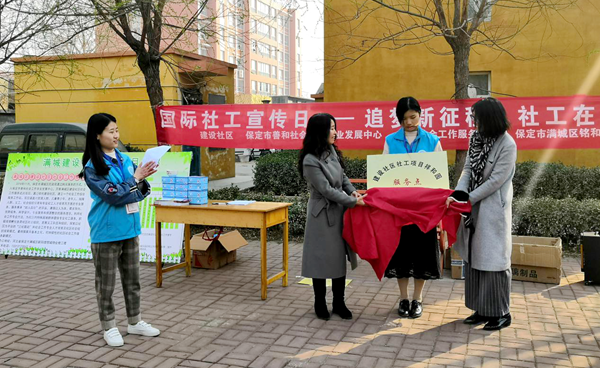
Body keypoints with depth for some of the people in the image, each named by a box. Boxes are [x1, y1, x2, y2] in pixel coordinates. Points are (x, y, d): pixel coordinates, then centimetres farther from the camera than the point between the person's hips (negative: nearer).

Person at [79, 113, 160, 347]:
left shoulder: (125, 160, 6)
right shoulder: (92, 167, -10)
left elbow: (140, 193, 7)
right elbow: (113, 195, -17)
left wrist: (142, 180, -13)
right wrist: (135, 178, -14)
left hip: (130, 229, 6)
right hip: (106, 232, -6)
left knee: (132, 279, 15)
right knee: (106, 283, 6)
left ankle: (135, 322, 27)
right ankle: (109, 327, 19)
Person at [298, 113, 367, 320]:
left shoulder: (331, 151, 5)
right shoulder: (310, 160, -19)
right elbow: (326, 190, -19)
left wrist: (352, 191, -2)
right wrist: (353, 202, -16)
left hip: (339, 211, 7)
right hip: (323, 215, -7)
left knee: (340, 258, 11)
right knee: (323, 259, 4)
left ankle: (339, 303, 23)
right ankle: (320, 304, 21)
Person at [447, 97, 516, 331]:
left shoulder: (507, 145, -13)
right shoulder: (476, 139, 7)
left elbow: (496, 180, -15)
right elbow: (468, 170, 4)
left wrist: (467, 199, -13)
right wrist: (458, 195, -12)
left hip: (494, 208, -7)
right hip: (474, 207, 7)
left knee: (493, 258, -3)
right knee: (473, 257, 9)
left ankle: (501, 313, 9)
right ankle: (482, 310, 20)